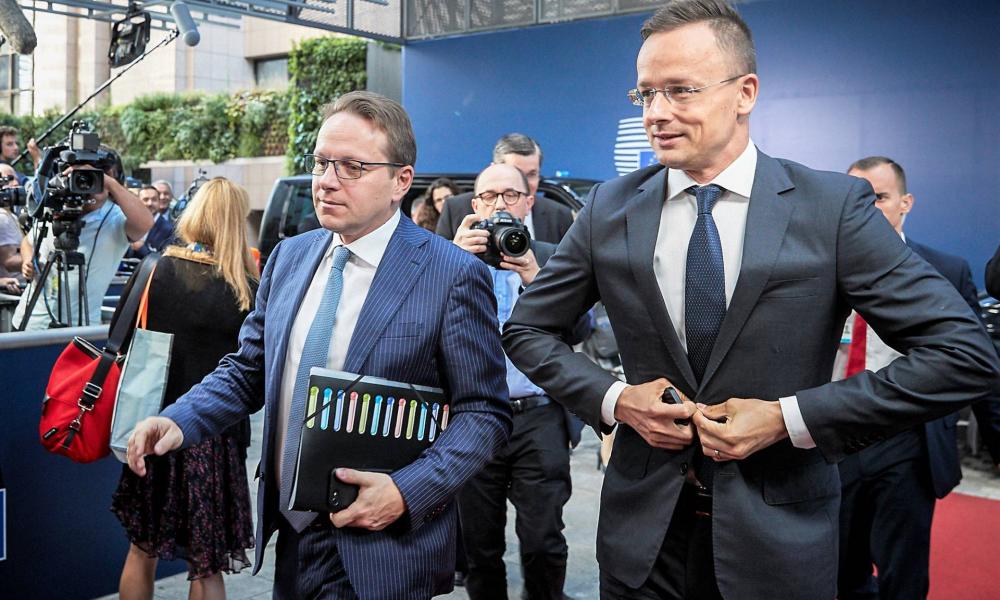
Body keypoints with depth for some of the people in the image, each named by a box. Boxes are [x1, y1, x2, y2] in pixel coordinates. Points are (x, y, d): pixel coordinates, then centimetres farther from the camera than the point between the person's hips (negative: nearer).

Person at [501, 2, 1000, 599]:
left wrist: (790, 418, -17)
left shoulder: (834, 206, -11)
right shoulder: (611, 208, -2)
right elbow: (527, 329, 7)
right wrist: (612, 398, -10)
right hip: (643, 528, 3)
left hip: (779, 535, -2)